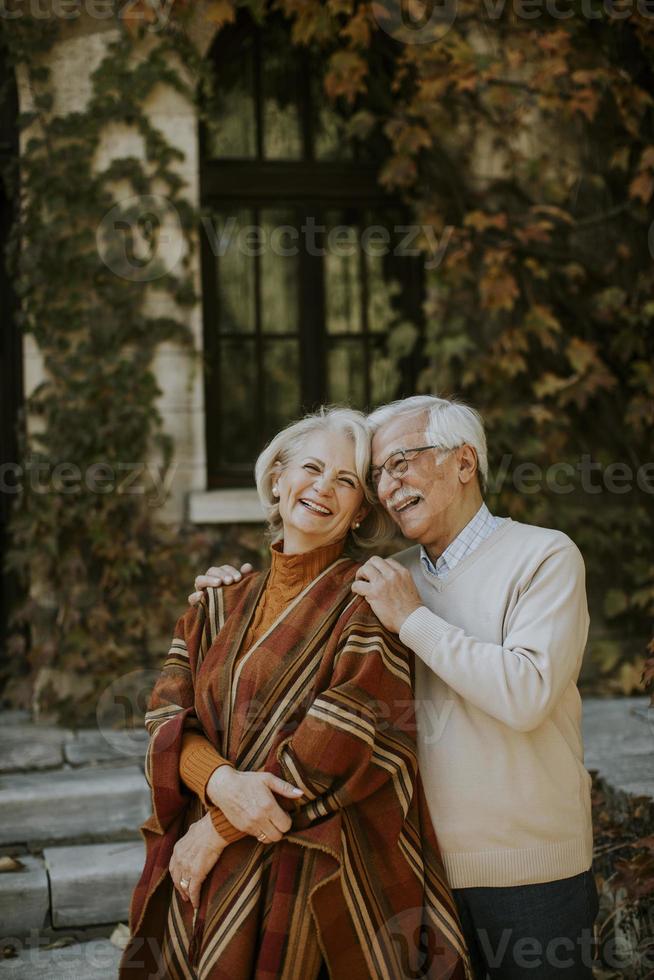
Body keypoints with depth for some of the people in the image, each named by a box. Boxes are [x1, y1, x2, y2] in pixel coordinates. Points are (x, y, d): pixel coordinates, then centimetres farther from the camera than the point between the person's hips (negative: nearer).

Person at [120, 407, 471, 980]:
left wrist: (218, 830, -13)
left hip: (313, 874, -4)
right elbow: (168, 716, 3)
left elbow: (345, 736, -15)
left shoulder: (367, 603, -5)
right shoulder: (222, 603, 10)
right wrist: (220, 781, -19)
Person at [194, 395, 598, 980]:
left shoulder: (544, 555, -9)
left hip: (529, 871, -5)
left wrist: (413, 618, -17)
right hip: (423, 866, 5)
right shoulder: (394, 578, 8)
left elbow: (527, 694, -23)